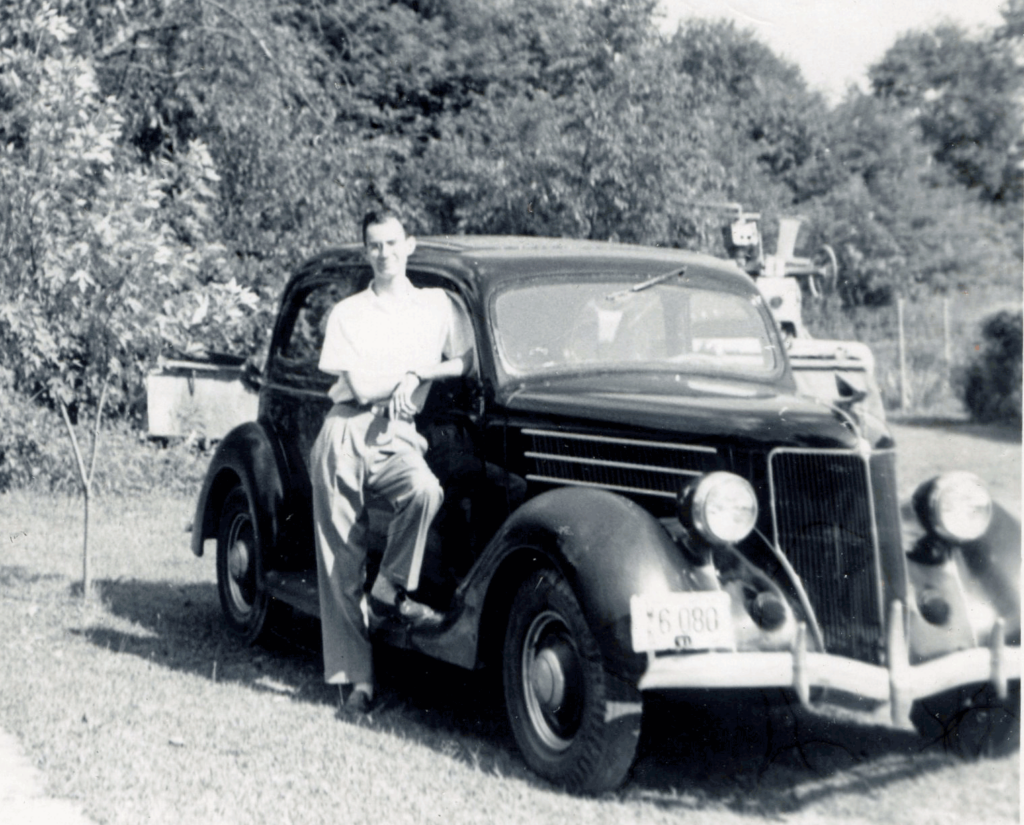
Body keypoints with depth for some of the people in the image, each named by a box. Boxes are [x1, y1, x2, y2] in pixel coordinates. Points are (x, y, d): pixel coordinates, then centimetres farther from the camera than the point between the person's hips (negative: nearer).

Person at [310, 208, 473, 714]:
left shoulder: (438, 304, 16)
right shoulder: (347, 314, 10)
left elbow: (469, 362, 6)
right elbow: (362, 387, -3)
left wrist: (416, 374, -5)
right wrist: (425, 363, 1)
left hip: (397, 436, 0)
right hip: (345, 434, 0)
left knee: (425, 490, -35)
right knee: (341, 562, -4)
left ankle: (391, 590, -13)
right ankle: (353, 677, 2)